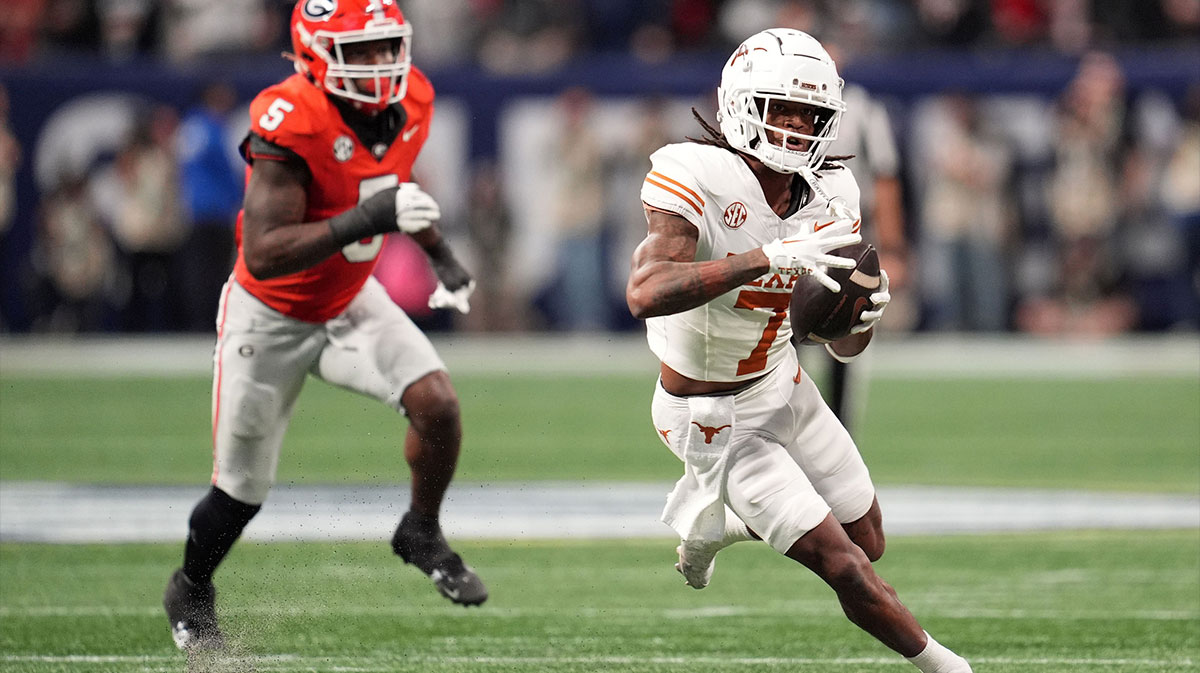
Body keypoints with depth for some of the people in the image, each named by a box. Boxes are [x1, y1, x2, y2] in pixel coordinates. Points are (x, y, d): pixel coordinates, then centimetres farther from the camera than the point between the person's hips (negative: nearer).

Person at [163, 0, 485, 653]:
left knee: (437, 403, -18)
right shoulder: (291, 121, -33)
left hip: (351, 303, 5)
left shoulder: (409, 103, -11)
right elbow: (263, 254, -38)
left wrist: (441, 257, 10)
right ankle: (191, 592, 38)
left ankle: (422, 534, 9)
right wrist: (365, 220, -46)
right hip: (271, 318, -5)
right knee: (242, 490, 8)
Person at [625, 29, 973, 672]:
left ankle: (711, 521, 40)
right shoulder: (699, 179, -27)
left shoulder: (827, 198, -7)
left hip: (784, 387, 7)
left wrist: (865, 314, -24)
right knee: (846, 568, -9)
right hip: (716, 420, -7)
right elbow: (646, 294, -44)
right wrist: (768, 257, -49)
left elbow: (843, 345, 1)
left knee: (869, 542, 20)